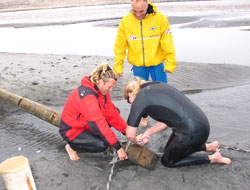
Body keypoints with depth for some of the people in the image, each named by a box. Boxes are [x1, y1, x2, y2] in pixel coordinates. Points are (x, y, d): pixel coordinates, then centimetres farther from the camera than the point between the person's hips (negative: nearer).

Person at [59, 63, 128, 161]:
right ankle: (72, 146, -3)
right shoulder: (87, 95, -33)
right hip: (71, 130, -8)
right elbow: (98, 122, -36)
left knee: (115, 111, -3)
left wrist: (127, 131, -9)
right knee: (102, 145, -28)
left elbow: (112, 112, -3)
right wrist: (118, 147, -34)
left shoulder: (102, 90, -5)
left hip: (85, 124, 8)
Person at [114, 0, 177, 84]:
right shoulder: (125, 21, -7)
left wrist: (170, 63, -13)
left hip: (157, 63, 0)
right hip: (137, 65, 1)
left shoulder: (160, 18, -11)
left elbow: (168, 44, -9)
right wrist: (118, 66, -2)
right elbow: (120, 47, 0)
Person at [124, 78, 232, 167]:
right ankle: (207, 147, 25)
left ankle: (212, 158, 13)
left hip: (192, 132, -9)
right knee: (168, 151, 27)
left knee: (167, 161, 14)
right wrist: (148, 132, 16)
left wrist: (136, 141, 14)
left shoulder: (140, 98, -9)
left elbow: (130, 134, -9)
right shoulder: (158, 86, 15)